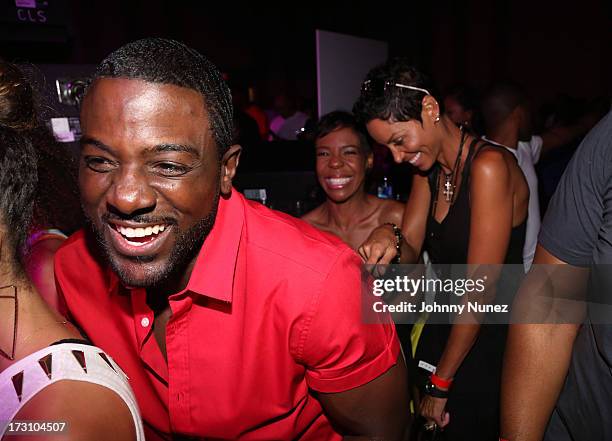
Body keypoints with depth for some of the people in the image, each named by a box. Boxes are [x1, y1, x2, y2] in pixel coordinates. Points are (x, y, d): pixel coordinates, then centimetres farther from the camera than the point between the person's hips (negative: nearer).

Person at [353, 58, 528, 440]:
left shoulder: (489, 165, -22)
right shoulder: (427, 169, 4)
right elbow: (410, 252, 1)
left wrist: (441, 382, -15)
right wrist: (388, 240, -24)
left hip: (492, 341, -7)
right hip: (443, 331, 7)